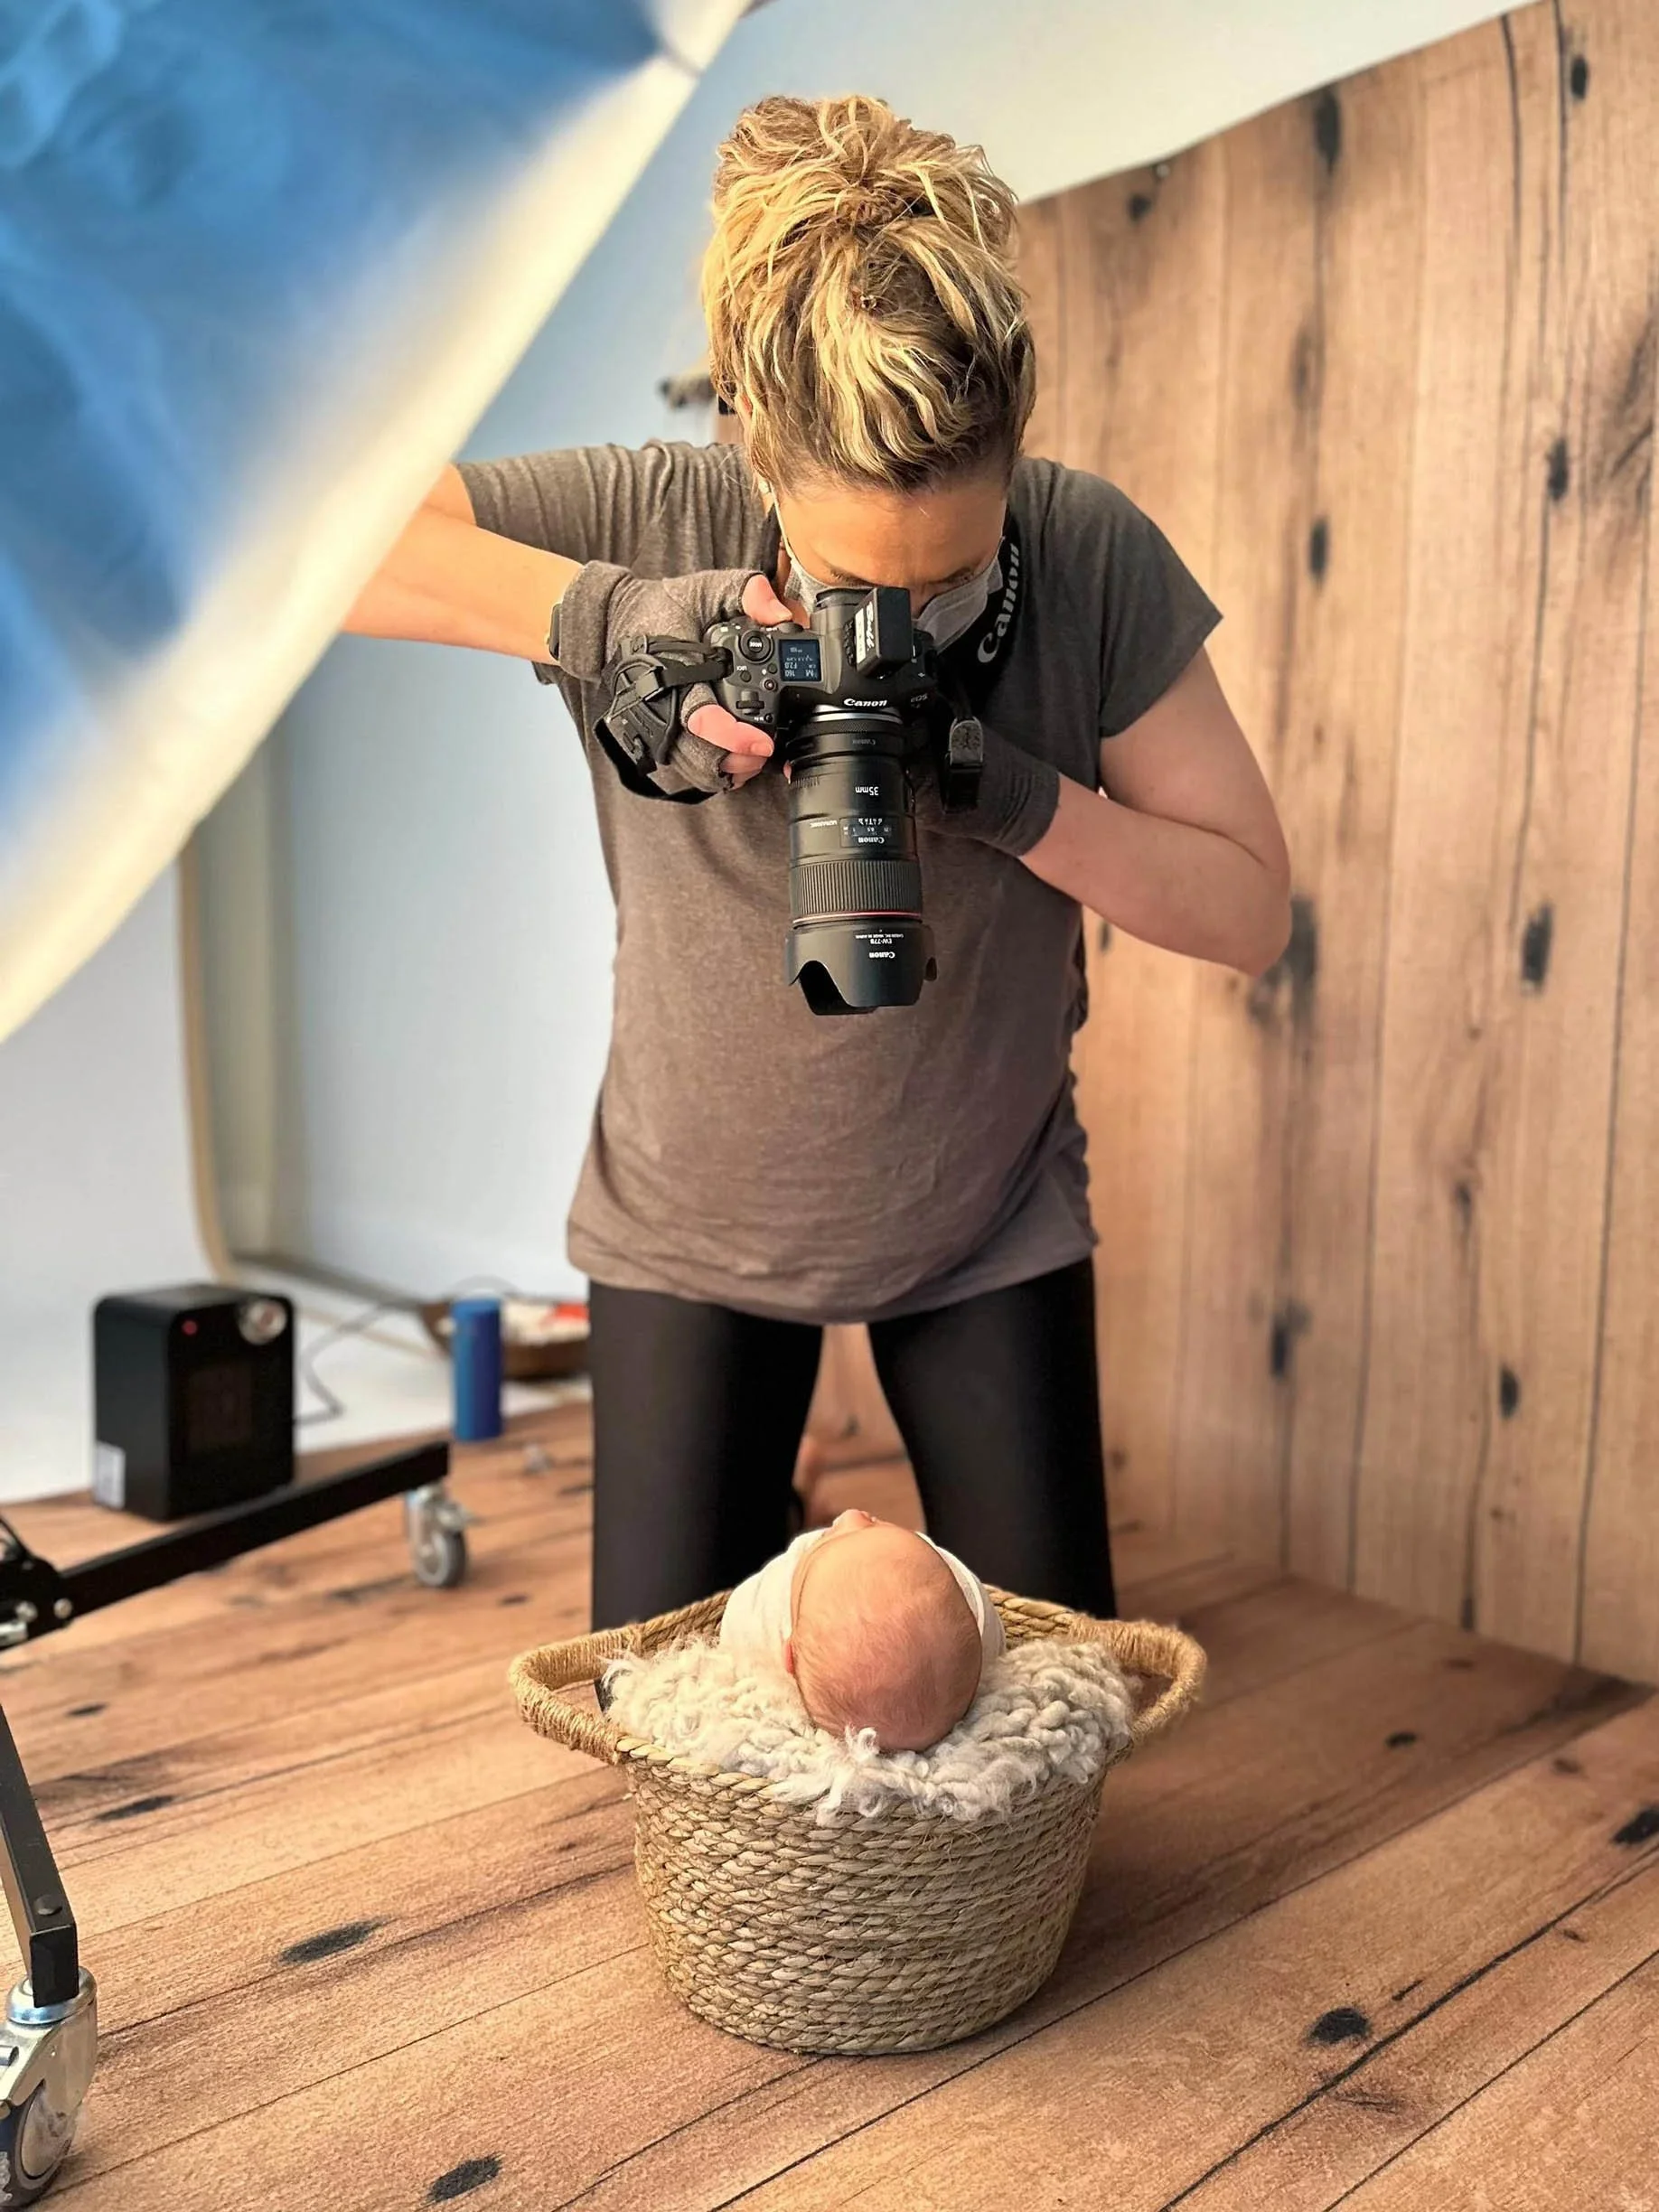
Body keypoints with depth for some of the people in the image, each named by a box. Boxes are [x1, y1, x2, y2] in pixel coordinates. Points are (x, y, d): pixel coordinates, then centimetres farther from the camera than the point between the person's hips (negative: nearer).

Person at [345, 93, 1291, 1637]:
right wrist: (601, 612, -37)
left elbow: (1250, 909, -15)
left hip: (994, 1223, 1)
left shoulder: (1094, 560, -18)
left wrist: (1007, 794, -31)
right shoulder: (647, 517, -21)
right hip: (694, 1223, 0)